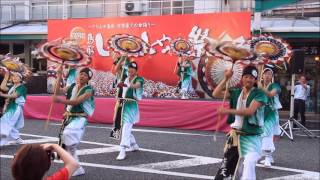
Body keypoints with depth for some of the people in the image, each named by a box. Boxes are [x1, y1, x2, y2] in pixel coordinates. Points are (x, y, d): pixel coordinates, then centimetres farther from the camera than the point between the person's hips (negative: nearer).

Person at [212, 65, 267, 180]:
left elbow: (250, 111, -23)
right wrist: (226, 78, -9)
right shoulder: (235, 92, 7)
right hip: (235, 136, 5)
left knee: (248, 165, -24)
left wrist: (228, 111, -29)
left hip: (251, 137, -5)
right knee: (227, 166, 15)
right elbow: (216, 94, -1)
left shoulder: (259, 94, -9)